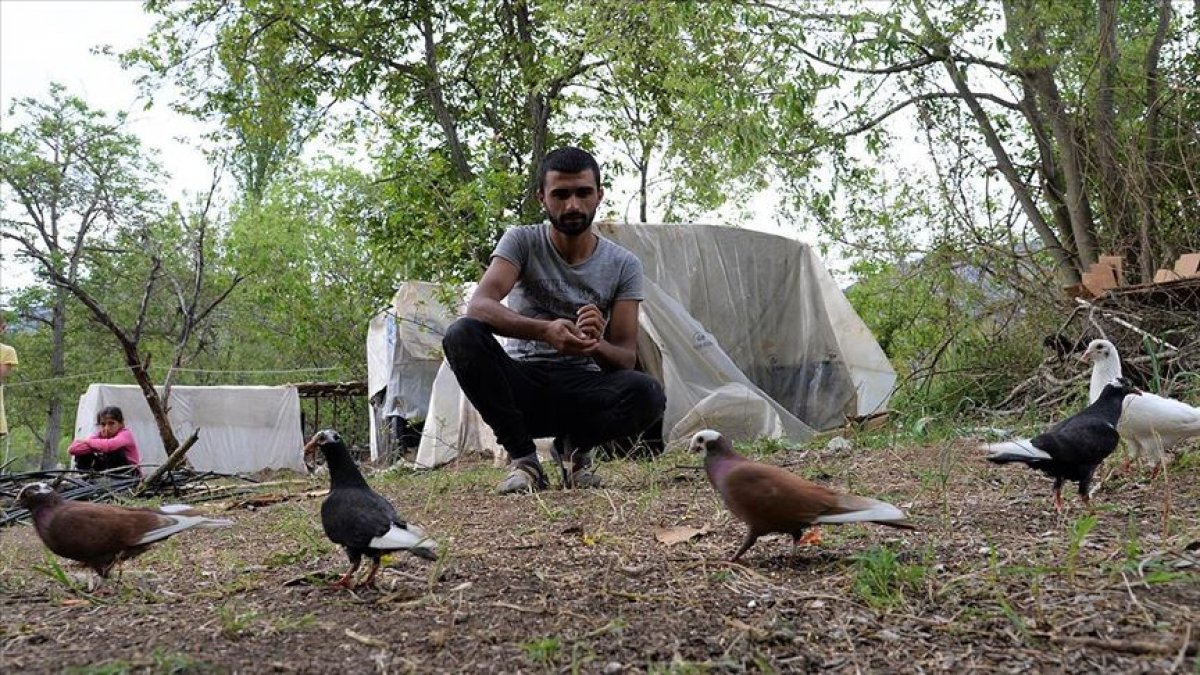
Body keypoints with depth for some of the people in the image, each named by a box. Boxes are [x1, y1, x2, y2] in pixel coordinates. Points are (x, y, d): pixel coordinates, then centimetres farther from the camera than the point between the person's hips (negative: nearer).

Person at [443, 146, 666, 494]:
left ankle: (574, 446, 0)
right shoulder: (522, 241, -5)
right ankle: (522, 456, -14)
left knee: (648, 394, -32)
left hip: (582, 389, 0)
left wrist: (596, 346, -31)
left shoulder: (624, 265, -1)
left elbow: (627, 357, -5)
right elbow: (479, 306, -22)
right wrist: (545, 331, -41)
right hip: (522, 385, 0)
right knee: (461, 334, -29)